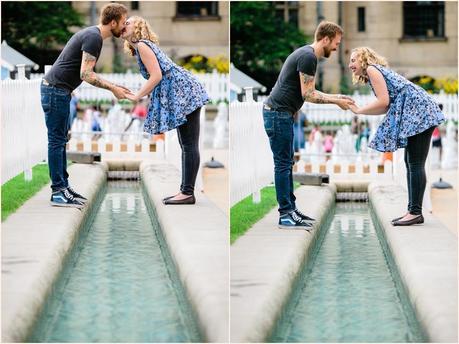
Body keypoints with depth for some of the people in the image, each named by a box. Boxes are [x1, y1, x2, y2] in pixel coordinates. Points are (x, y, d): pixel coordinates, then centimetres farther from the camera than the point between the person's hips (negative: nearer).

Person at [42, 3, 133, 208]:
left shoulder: (92, 34, 16)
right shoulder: (94, 37, -16)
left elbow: (86, 74, 21)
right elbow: (86, 75, -22)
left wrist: (114, 87, 17)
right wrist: (113, 89, -14)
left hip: (58, 90, 10)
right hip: (56, 90, -10)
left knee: (60, 140, 12)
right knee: (57, 140, -7)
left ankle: (63, 186, 17)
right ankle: (58, 192, -6)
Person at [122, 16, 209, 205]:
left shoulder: (142, 45, -8)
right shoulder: (143, 47, 21)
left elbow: (156, 76, -16)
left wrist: (136, 97, -10)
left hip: (184, 91, -11)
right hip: (180, 95, 11)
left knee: (189, 145, -10)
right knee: (186, 145, 10)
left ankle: (188, 193, -11)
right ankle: (185, 190, 13)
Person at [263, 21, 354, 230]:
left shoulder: (306, 54, 16)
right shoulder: (308, 57, -16)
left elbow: (309, 92, 23)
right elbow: (308, 95, -17)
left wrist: (336, 96, 18)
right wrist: (336, 102, -8)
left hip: (280, 113, 10)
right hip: (278, 114, -10)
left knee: (286, 163, 14)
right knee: (283, 164, -6)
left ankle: (290, 209, 19)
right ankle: (286, 216, -2)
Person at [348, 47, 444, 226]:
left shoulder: (372, 69, -4)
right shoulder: (379, 71, 24)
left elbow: (383, 102, -13)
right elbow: (387, 108, 15)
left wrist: (358, 110, -2)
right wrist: (355, 107, 15)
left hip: (418, 110, -11)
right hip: (414, 114, 11)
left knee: (415, 164, -11)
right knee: (411, 163, 11)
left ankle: (416, 212, -12)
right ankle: (413, 211, 13)